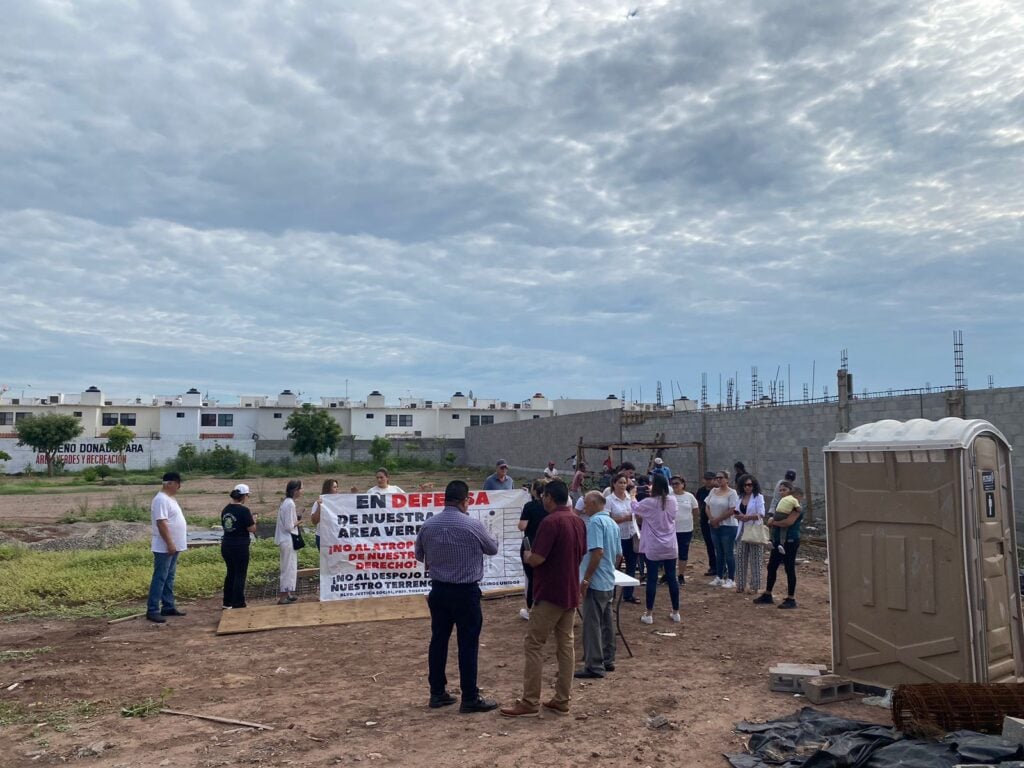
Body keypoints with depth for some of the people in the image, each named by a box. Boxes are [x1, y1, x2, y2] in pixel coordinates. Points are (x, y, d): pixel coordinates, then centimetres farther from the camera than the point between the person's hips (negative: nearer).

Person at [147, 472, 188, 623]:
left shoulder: (169, 498, 14)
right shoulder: (161, 499, -18)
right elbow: (161, 523, -24)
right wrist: (169, 544, -25)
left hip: (173, 546, 10)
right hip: (164, 547, -10)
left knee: (169, 578, 14)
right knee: (160, 578, -6)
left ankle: (168, 607, 20)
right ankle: (152, 610, -2)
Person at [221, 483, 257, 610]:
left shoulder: (225, 510, 6)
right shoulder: (244, 510, -15)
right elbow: (252, 529, -14)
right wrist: (253, 520, 6)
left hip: (226, 545, 7)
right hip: (240, 547, -7)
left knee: (231, 573, 18)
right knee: (240, 575, 1)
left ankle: (227, 602, 25)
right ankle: (238, 604, 4)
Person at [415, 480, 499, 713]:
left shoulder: (428, 525, -2)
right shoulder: (473, 525, -16)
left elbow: (419, 556, 12)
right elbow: (493, 548, 1)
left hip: (438, 589, 5)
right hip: (466, 591, -5)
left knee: (438, 640, 13)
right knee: (468, 644, 2)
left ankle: (437, 693, 21)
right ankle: (470, 698, 8)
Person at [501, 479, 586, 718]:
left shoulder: (550, 522, -19)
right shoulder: (578, 522, 8)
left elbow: (536, 559, -22)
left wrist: (527, 555, -2)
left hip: (550, 594, -8)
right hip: (570, 593, 8)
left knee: (533, 646, -1)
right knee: (566, 645, 11)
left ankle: (530, 703, 2)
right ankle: (562, 700, 16)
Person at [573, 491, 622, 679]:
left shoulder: (595, 521, -15)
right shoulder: (612, 523, 12)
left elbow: (598, 552, -24)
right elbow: (619, 555, 16)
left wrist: (585, 579, -21)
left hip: (595, 583, -9)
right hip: (609, 582, 9)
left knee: (592, 625, -4)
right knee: (606, 623, 15)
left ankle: (594, 666, -1)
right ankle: (608, 660, 22)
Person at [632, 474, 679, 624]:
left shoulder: (649, 502, -15)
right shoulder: (672, 500, -2)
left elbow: (636, 508, 5)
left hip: (653, 547, -4)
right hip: (670, 547, 4)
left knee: (652, 579, 2)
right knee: (672, 578, 11)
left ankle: (649, 614, 8)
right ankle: (676, 612, 20)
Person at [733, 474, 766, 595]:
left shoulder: (758, 497, -6)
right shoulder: (741, 497, 10)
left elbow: (761, 514, -13)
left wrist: (747, 517, -24)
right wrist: (738, 516, -9)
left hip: (754, 531, -5)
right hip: (743, 530, 5)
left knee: (754, 560, 1)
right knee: (740, 558, 5)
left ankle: (755, 586, 10)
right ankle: (741, 585, 14)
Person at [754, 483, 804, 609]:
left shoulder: (796, 507, -11)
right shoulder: (781, 503, 17)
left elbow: (789, 522, -24)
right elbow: (774, 518, 16)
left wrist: (773, 522, -10)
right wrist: (771, 520, -8)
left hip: (790, 541, -9)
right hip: (778, 541, 9)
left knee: (789, 569, -2)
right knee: (771, 567, 12)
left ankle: (791, 599, 6)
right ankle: (767, 595, 22)